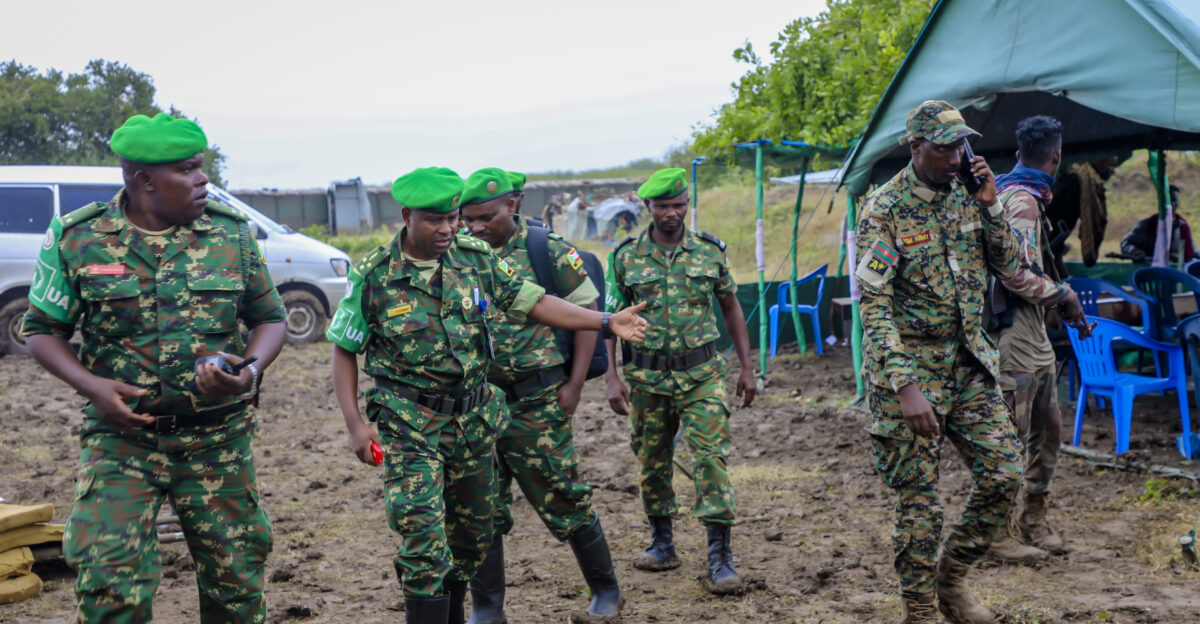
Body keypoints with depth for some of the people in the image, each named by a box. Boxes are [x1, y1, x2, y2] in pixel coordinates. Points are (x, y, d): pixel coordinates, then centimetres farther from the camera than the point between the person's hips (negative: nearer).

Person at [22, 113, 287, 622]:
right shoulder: (76, 238, -3)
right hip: (121, 436, -1)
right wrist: (92, 387, -13)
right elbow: (42, 330, 5)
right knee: (109, 583, -11)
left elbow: (269, 317, 8)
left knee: (236, 581, 8)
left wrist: (252, 370, -13)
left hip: (217, 440, 2)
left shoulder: (232, 233, 1)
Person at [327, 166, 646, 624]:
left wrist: (607, 321, -6)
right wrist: (354, 424, -10)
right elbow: (344, 351, -2)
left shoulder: (477, 259, -1)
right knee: (423, 537, -14)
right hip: (410, 425, -4)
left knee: (472, 532, 15)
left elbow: (534, 303, 3)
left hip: (473, 418, 4)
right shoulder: (373, 276, -9)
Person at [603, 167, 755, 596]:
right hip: (647, 377, 1)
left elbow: (731, 307, 11)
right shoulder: (626, 257, 0)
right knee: (652, 462, 10)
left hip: (702, 373, -1)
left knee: (710, 458, -8)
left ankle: (720, 556, -4)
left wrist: (747, 367, 8)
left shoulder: (710, 251, 2)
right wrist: (612, 378, -5)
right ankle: (662, 543, 27)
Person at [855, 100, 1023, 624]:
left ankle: (951, 579, 24)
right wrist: (905, 385, -27)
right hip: (909, 367, -6)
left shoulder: (967, 196, 6)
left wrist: (990, 206, -7)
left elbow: (1009, 269, 8)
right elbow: (873, 305, -18)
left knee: (1004, 474, 4)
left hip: (970, 363, 6)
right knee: (919, 499, 0)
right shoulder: (883, 210, -13)